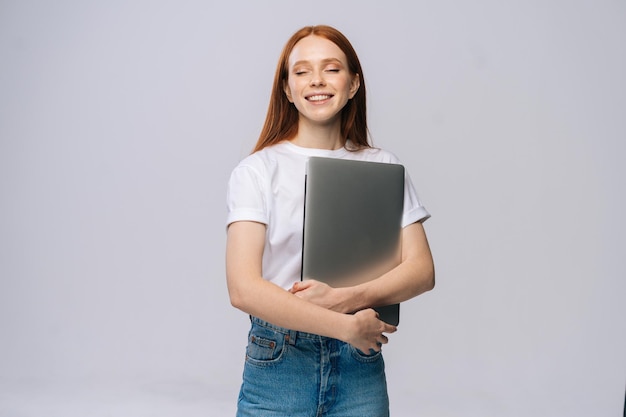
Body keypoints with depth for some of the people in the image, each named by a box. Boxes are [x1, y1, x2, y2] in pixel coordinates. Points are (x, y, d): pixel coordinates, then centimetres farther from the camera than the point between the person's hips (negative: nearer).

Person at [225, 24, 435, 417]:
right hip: (277, 368, -2)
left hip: (360, 369, 2)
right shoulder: (257, 170, -5)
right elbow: (243, 288, -15)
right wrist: (347, 327, -16)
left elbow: (422, 270, -2)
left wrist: (340, 299, -17)